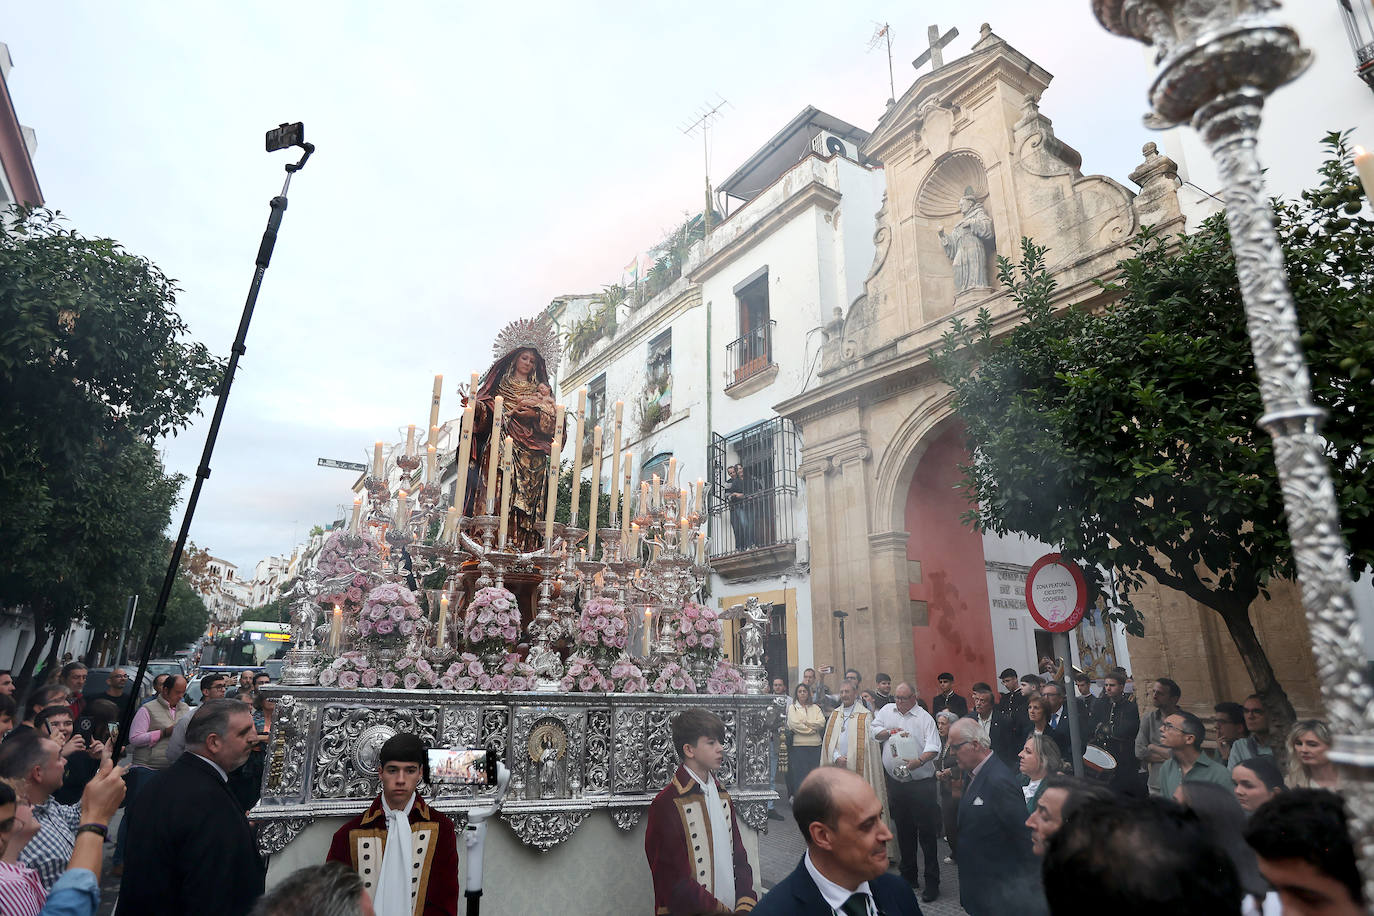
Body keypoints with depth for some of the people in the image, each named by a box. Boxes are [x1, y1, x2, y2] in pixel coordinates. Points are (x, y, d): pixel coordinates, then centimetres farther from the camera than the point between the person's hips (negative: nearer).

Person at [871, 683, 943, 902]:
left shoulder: (925, 718, -8)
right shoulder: (886, 711, 7)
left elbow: (933, 748, -16)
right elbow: (874, 731, 10)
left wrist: (919, 761, -33)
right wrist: (890, 732, -8)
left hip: (921, 783, -5)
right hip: (895, 781, 5)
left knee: (927, 832, -1)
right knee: (903, 831, 16)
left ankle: (932, 883, 9)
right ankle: (908, 876, 30)